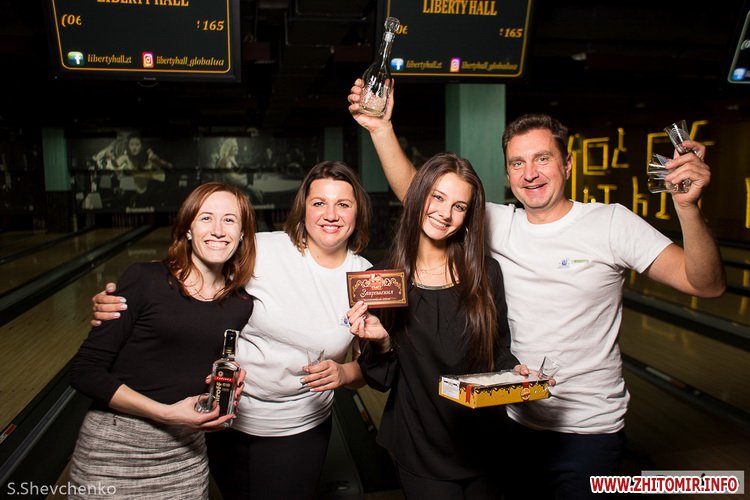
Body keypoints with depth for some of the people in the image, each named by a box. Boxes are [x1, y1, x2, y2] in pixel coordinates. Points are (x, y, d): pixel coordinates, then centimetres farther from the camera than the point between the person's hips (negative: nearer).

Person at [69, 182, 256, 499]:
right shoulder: (144, 280, -11)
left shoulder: (241, 306, 0)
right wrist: (167, 413, -18)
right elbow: (85, 371, -11)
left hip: (185, 457, 4)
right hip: (113, 452, -3)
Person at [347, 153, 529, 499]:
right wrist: (381, 342, -25)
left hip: (482, 444, 2)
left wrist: (516, 371, -16)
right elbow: (382, 380, -7)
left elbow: (499, 353, 4)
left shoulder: (485, 272, -7)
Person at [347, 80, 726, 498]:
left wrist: (688, 207, -33)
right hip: (513, 421, 4)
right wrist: (382, 129, -14)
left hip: (588, 431, -3)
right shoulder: (498, 224, -3)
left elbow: (707, 285, -16)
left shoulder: (611, 223, -11)